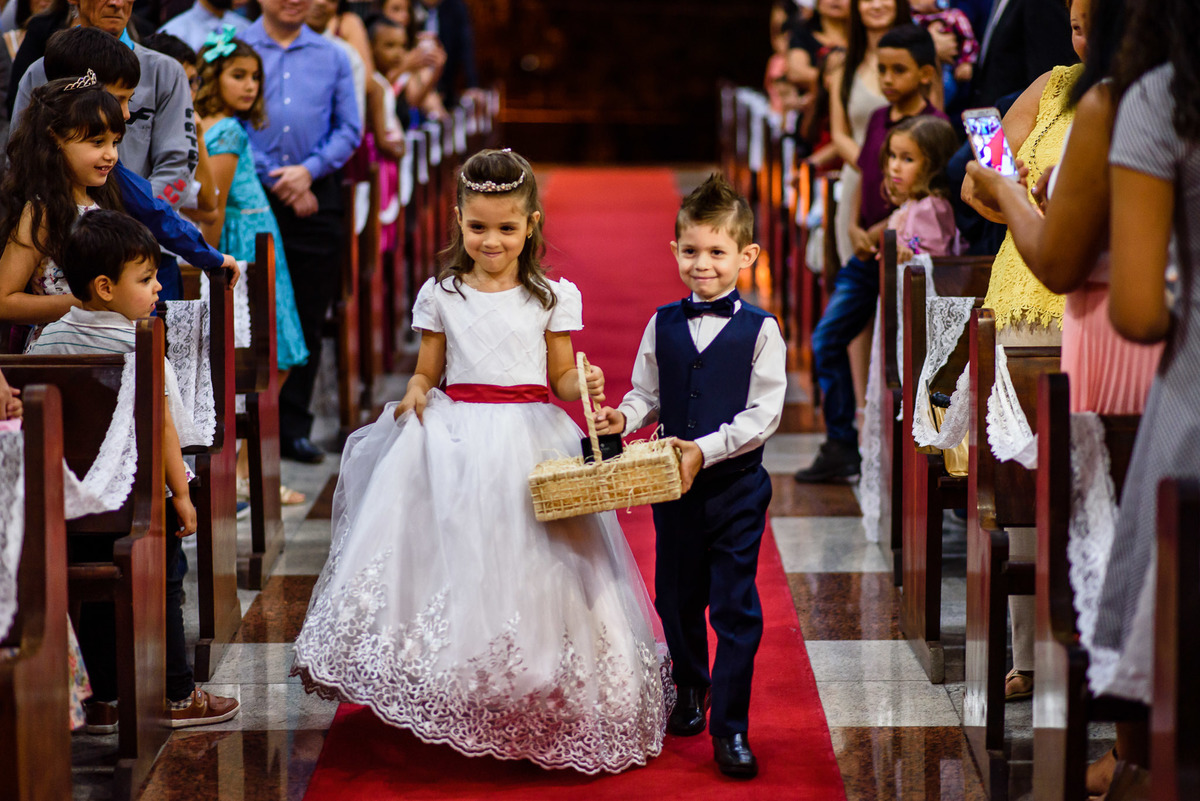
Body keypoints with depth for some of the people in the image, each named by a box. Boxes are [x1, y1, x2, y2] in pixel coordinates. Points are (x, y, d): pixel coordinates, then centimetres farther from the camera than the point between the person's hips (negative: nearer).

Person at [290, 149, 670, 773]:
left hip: (529, 438, -1)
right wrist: (416, 395, -9)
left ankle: (537, 709, 9)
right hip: (454, 440, 1)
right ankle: (450, 702, 6)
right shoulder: (441, 295, 6)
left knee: (529, 570, -4)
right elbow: (427, 372, 12)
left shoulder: (552, 298, 4)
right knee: (452, 556, -6)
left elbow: (560, 378, 7)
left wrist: (584, 384, -14)